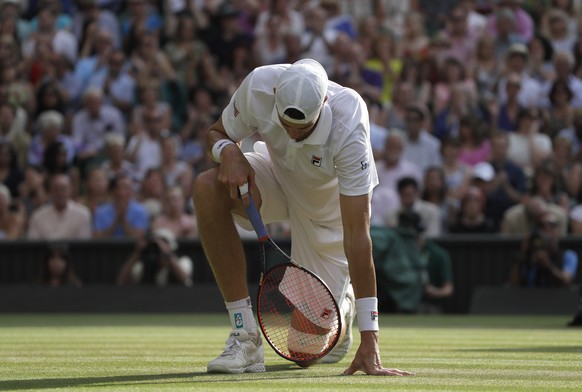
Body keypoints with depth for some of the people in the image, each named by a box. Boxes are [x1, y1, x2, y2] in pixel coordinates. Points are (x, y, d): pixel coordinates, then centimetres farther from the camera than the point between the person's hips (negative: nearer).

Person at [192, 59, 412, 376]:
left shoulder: (349, 128, -39)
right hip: (277, 175, 3)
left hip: (327, 200, -3)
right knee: (207, 187, -34)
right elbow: (215, 134, -8)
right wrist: (227, 150, -36)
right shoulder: (258, 86, -32)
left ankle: (344, 303, 33)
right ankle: (245, 337, -24)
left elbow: (357, 234, -40)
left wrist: (369, 339, -43)